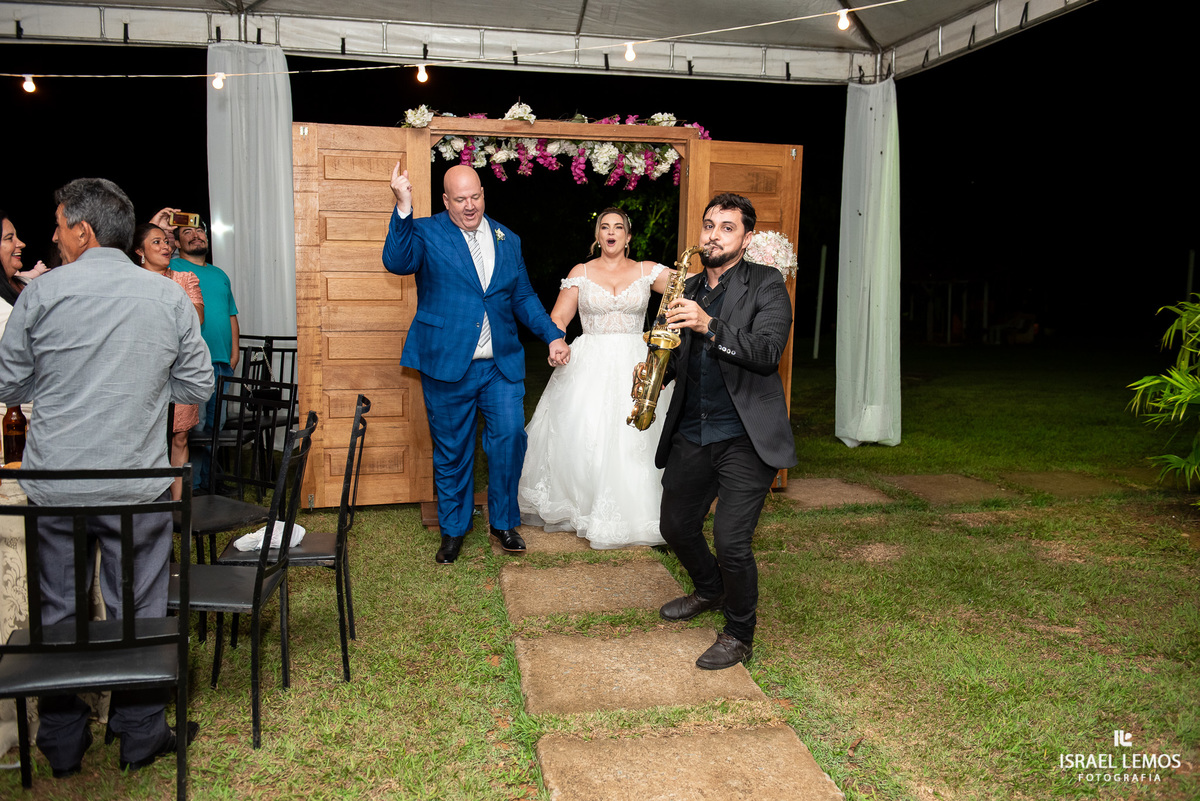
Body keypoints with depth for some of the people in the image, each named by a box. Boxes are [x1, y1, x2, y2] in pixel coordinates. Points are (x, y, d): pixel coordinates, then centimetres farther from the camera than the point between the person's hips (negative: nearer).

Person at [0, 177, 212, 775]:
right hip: (138, 484, 0)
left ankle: (62, 742, 29)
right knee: (139, 611, 12)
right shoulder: (169, 296, -3)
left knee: (58, 610, 15)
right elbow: (198, 386, 2)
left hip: (54, 483, 0)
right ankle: (141, 734, 24)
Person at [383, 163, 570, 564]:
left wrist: (553, 335, 6)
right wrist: (403, 208, -33)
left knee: (510, 438, -1)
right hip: (447, 365, -3)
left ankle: (504, 522, 22)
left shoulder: (508, 240, 12)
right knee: (451, 451, 9)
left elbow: (523, 298, 17)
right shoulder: (426, 232, -1)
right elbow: (397, 262, -22)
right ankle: (453, 530, 28)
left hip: (502, 365, 3)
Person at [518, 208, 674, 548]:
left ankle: (632, 511, 9)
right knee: (581, 435, -7)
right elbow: (558, 318, 3)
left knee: (634, 438, -5)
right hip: (589, 365, 0)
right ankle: (582, 505, 11)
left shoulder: (647, 271, 8)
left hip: (635, 366, 0)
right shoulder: (581, 272, 8)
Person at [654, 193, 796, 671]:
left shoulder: (766, 285, -4)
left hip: (745, 438, -6)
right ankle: (709, 591, 46)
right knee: (676, 528, 16)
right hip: (691, 435, 6)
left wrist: (710, 326, -30)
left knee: (731, 542, -11)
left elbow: (768, 351, -19)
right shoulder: (688, 289, 12)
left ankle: (740, 635, 14)